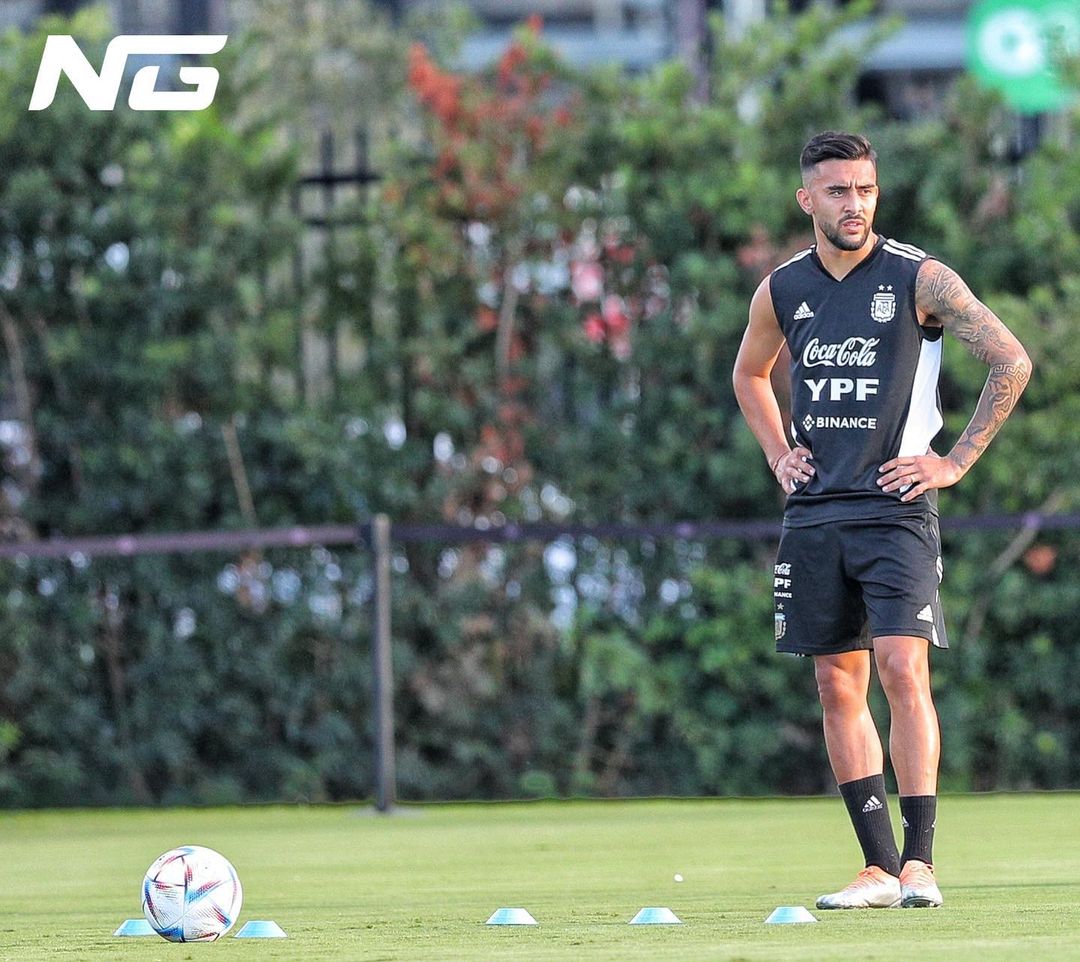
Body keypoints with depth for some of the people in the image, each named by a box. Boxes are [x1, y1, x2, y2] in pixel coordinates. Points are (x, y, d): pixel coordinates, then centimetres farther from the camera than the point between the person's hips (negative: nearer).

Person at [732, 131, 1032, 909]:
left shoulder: (919, 279, -5)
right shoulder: (782, 290, 8)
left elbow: (1012, 362, -3)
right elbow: (750, 374, 29)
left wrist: (956, 462, -5)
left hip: (895, 508, -5)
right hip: (814, 514, 5)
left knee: (903, 670, -16)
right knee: (839, 686, 3)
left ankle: (919, 862, -15)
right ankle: (879, 868, 8)